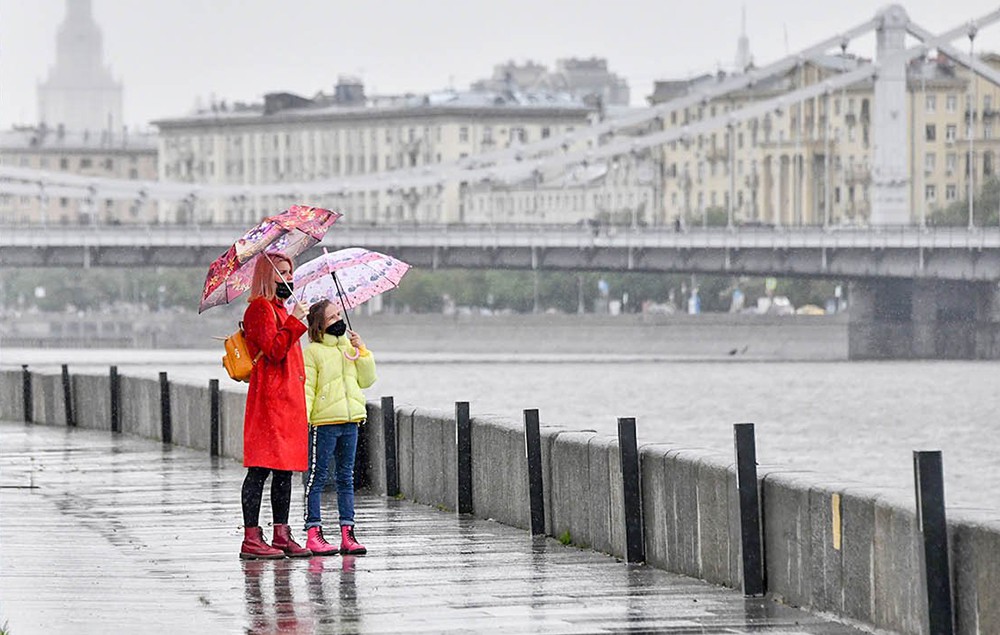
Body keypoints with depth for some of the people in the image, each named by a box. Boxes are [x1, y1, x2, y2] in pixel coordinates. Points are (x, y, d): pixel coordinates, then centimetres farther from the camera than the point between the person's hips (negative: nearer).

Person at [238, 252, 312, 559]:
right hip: (268, 401, -10)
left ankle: (281, 535, 12)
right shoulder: (260, 309, -8)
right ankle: (251, 538, -10)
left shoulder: (280, 309, 22)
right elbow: (274, 350, -19)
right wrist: (295, 321, -18)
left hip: (288, 401, 10)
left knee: (285, 468, 9)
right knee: (261, 468, -10)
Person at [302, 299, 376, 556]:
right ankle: (314, 533, -3)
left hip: (350, 421, 6)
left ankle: (347, 533, 9)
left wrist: (361, 351, 0)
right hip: (324, 422, -6)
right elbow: (306, 388, -8)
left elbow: (367, 380, 11)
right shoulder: (313, 352, -3)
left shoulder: (349, 346, 14)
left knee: (346, 477, 8)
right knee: (317, 477, -4)